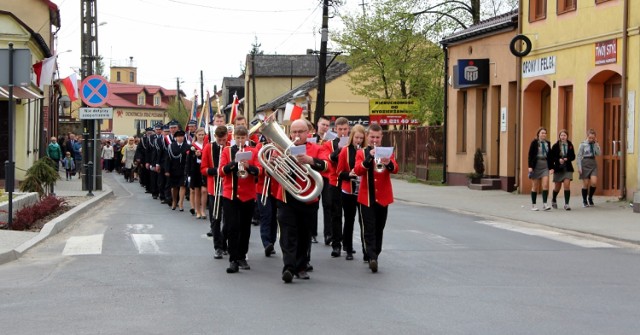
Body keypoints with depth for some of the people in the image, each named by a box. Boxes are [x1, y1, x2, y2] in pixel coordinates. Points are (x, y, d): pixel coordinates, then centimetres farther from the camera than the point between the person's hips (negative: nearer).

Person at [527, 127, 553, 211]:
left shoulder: (547, 143, 8)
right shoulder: (534, 143, -4)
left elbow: (550, 156, 12)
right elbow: (530, 155, -6)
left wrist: (551, 167, 8)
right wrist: (530, 166, -14)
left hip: (545, 166, 3)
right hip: (536, 165, -3)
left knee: (546, 184, -11)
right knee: (535, 186, 5)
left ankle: (544, 204, -10)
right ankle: (533, 205, 13)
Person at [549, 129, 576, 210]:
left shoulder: (570, 145, 2)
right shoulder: (555, 146, -3)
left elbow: (573, 156, 5)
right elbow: (551, 157, -3)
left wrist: (567, 159, -13)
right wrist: (558, 160, -19)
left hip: (568, 168, 1)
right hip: (558, 168, -1)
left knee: (567, 185, -12)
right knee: (557, 186, 11)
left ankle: (566, 204, -9)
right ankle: (554, 199, 39)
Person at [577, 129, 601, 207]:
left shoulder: (595, 144, 7)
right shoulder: (583, 144, -2)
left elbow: (598, 153, -6)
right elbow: (579, 156, -3)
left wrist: (596, 144, -7)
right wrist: (579, 167, -9)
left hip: (593, 163, 2)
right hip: (585, 163, -2)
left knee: (594, 182, -12)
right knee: (585, 183, 2)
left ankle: (590, 198, 11)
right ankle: (584, 201, 16)